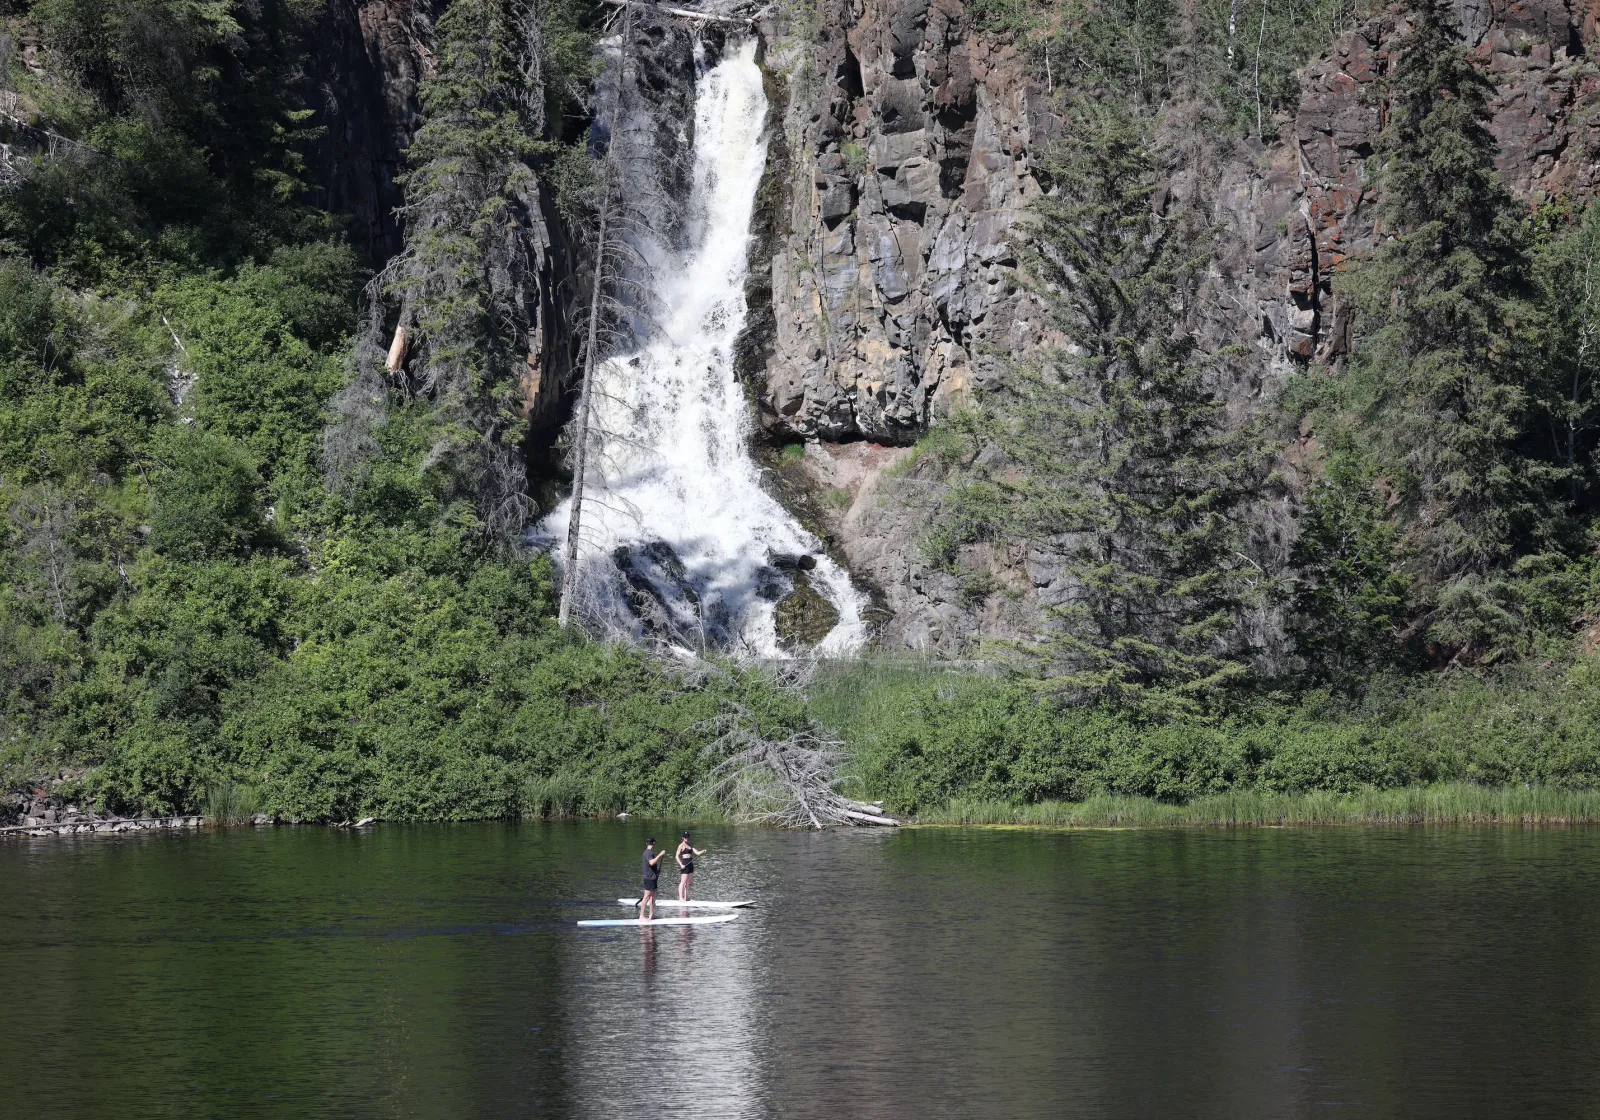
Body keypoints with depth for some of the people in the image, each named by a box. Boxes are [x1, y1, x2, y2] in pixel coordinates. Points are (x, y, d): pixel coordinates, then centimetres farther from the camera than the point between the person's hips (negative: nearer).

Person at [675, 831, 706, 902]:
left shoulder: (690, 845, 15)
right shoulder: (681, 846, -4)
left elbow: (697, 852, 9)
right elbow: (677, 856, -9)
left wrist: (702, 851, -12)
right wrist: (681, 865, -19)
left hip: (690, 864, 7)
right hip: (684, 864, -7)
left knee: (688, 882, 9)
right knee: (683, 882, -7)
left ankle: (686, 897, 14)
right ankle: (681, 898, -5)